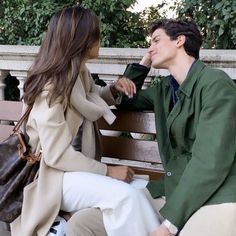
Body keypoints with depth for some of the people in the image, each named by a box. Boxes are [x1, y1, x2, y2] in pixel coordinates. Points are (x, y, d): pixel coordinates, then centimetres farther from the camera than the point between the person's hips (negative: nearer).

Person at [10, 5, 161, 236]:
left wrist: (113, 89, 8)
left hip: (81, 169, 8)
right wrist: (107, 171, -20)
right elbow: (57, 156, -22)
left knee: (143, 189, -16)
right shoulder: (52, 88, -19)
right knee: (126, 196, -30)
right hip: (55, 176, -8)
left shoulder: (81, 73, 5)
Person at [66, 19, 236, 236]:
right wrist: (144, 62, 21)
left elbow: (211, 162, -17)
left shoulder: (215, 82, -6)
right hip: (173, 191, 8)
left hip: (217, 197, -7)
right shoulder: (165, 88, 17)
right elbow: (124, 98, 36)